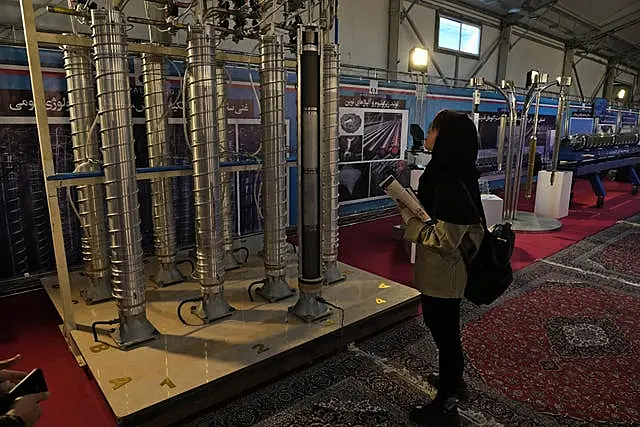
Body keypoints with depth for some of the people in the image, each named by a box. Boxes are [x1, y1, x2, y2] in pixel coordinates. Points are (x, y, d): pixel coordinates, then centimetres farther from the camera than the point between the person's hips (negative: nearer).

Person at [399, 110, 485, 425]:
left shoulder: (450, 184, -28)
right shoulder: (454, 174, 4)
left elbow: (445, 240, -27)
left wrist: (411, 222, -17)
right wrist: (417, 209, 5)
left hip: (442, 274, -10)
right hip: (446, 271, 10)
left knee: (443, 332, 8)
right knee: (446, 328, 26)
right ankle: (454, 381, 47)